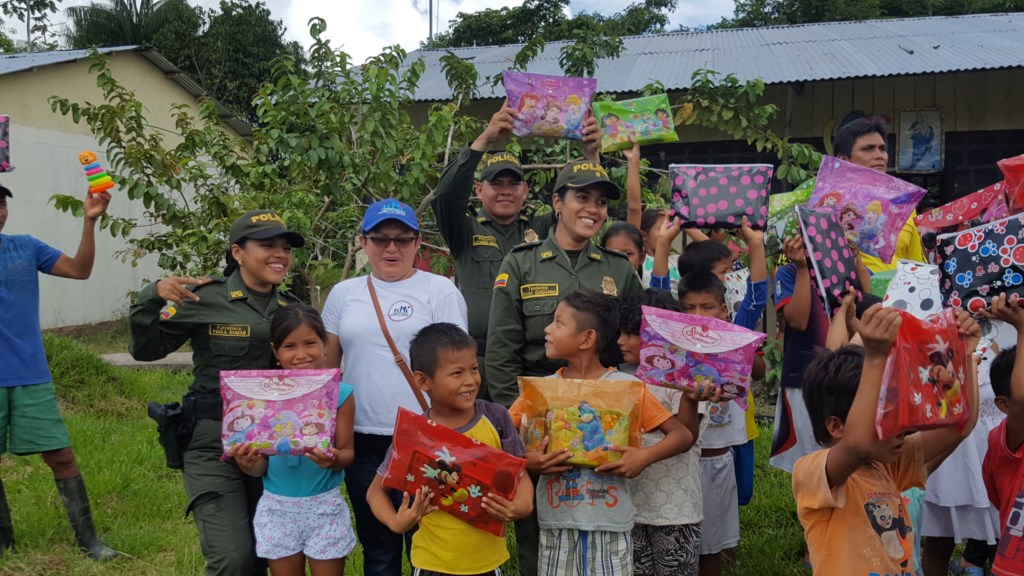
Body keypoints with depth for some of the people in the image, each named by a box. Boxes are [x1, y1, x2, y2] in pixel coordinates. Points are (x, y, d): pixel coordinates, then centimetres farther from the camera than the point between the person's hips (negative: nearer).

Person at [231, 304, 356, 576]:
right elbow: (262, 464, -1)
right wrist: (249, 464, -23)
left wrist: (334, 460, -28)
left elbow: (347, 453, -6)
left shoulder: (340, 393, -8)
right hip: (277, 506, 2)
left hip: (324, 505, -1)